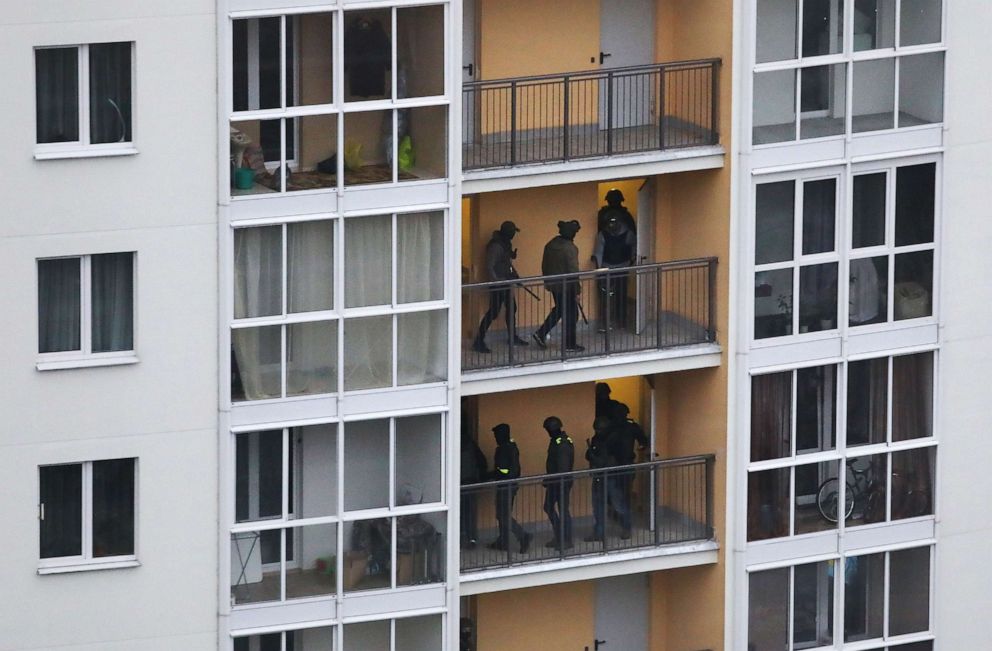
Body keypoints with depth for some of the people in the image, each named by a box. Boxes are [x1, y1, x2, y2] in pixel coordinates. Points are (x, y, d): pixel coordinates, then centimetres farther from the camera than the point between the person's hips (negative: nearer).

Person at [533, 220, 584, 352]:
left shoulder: (550, 245, 3)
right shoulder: (570, 248, -20)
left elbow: (544, 265, 13)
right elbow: (573, 270, -21)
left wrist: (547, 281, 25)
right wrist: (577, 290, -15)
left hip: (553, 284, 7)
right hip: (566, 286, -7)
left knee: (559, 310, 24)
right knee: (571, 314, 6)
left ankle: (541, 333, 16)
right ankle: (570, 345, 12)